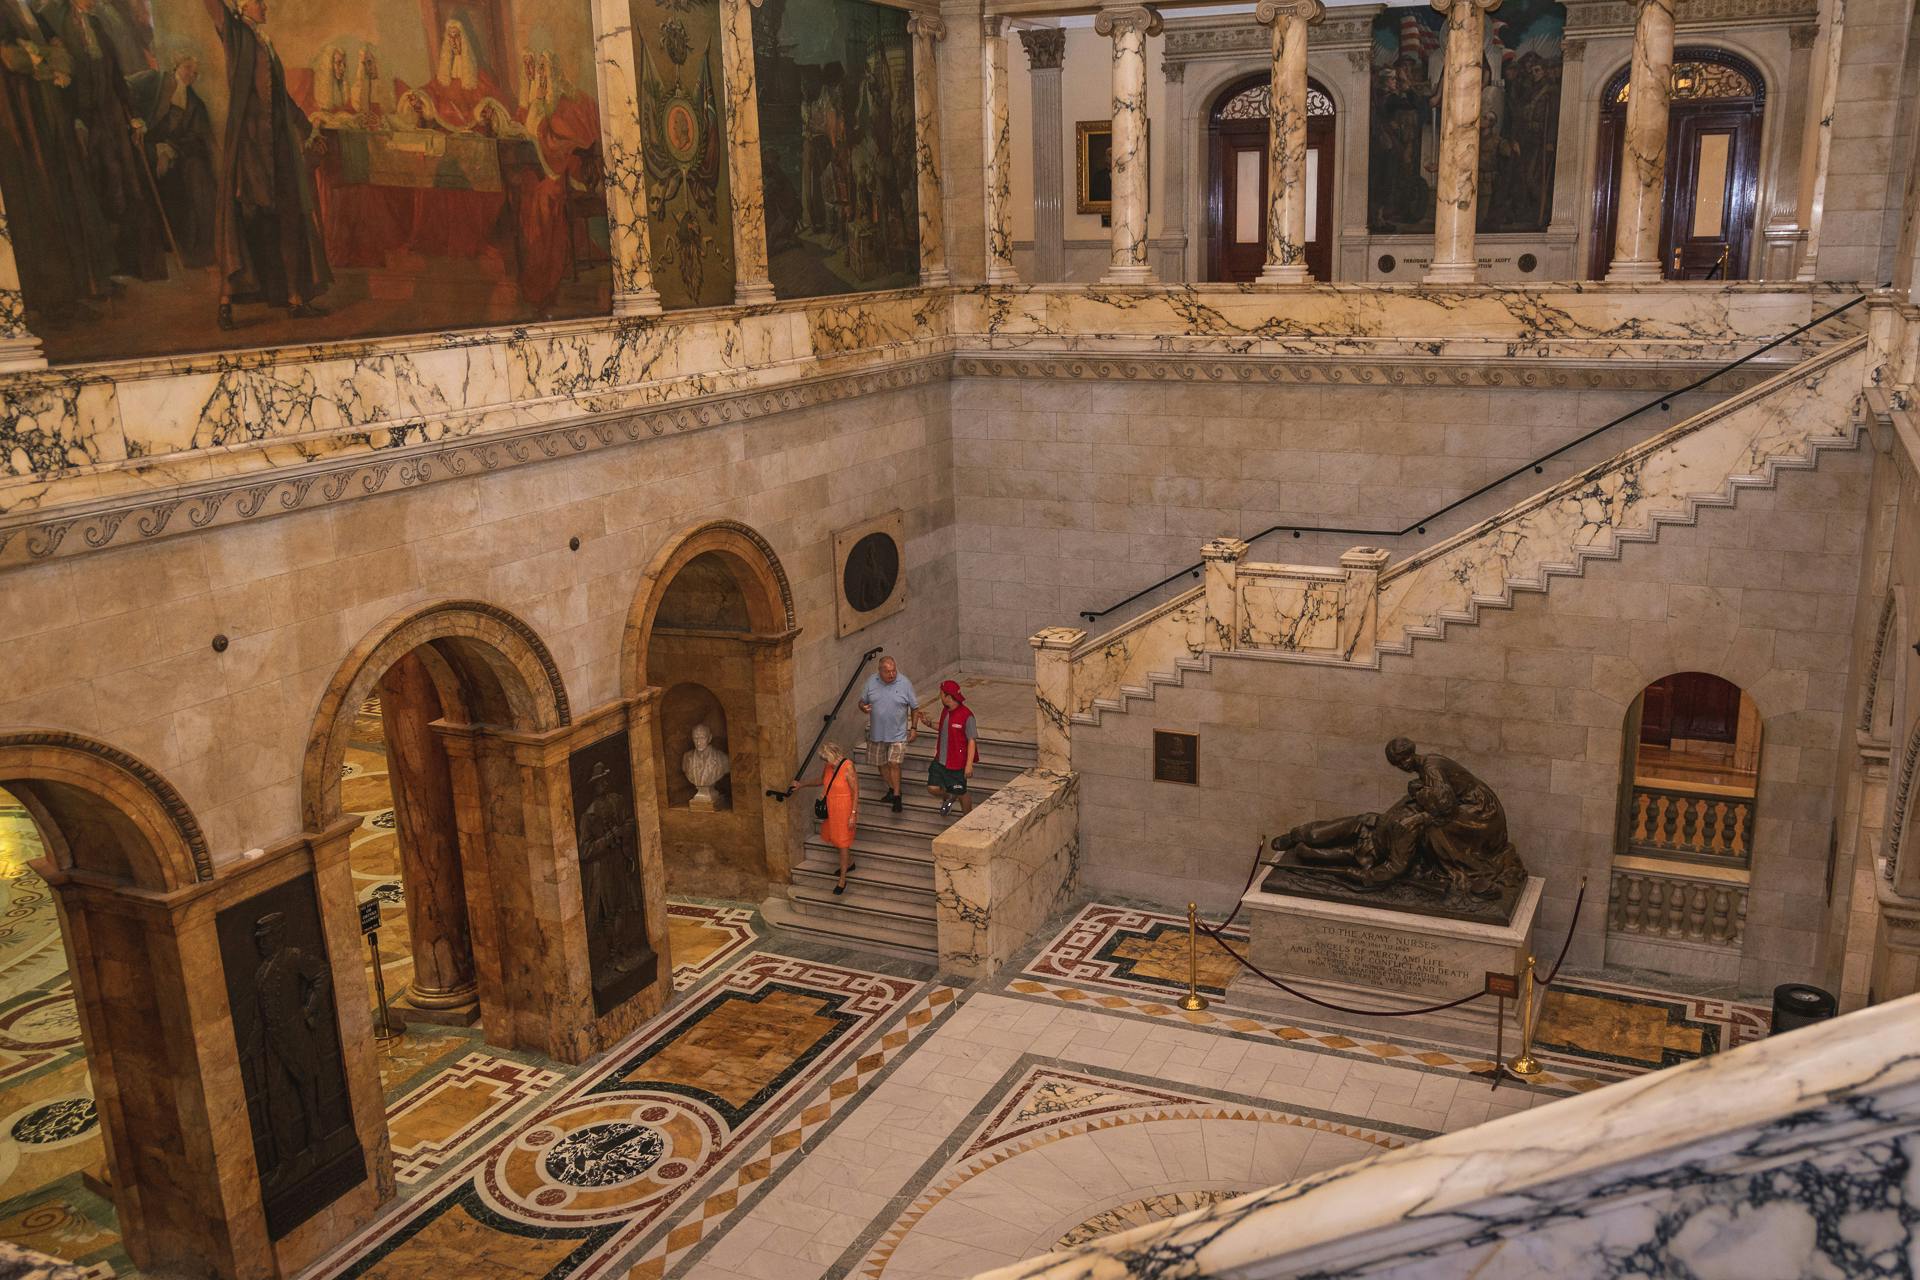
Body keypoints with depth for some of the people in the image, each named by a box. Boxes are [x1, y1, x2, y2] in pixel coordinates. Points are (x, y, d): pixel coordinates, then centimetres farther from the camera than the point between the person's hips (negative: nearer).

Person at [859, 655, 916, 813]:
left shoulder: (905, 683, -10)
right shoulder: (871, 682, -4)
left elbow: (915, 707, -1)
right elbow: (862, 701, 7)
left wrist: (913, 728, -4)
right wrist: (864, 707, -17)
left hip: (898, 733, -4)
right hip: (877, 733, 4)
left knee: (894, 763, -11)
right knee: (881, 763, 13)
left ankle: (896, 796, -1)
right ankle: (892, 789, 32)